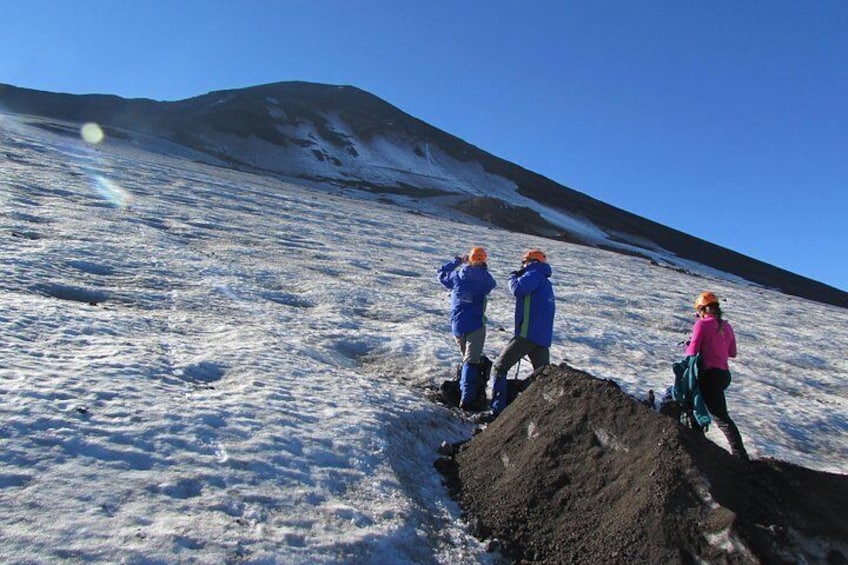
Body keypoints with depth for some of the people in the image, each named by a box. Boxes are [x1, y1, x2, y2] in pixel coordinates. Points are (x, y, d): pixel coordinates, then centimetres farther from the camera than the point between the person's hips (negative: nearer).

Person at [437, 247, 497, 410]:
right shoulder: (482, 275, -7)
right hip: (475, 324, -5)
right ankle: (467, 399, -16)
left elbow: (442, 274, 22)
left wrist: (456, 261, 30)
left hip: (456, 325, 5)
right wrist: (484, 269, 27)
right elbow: (492, 284, 14)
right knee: (471, 361, -8)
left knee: (467, 358, 22)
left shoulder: (456, 274, 3)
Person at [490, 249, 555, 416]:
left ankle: (498, 410, -9)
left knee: (499, 367, -3)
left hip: (528, 332, -9)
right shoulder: (546, 282, 27)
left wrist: (513, 277, 0)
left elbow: (518, 289, -20)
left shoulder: (534, 274, -3)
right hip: (544, 337, 9)